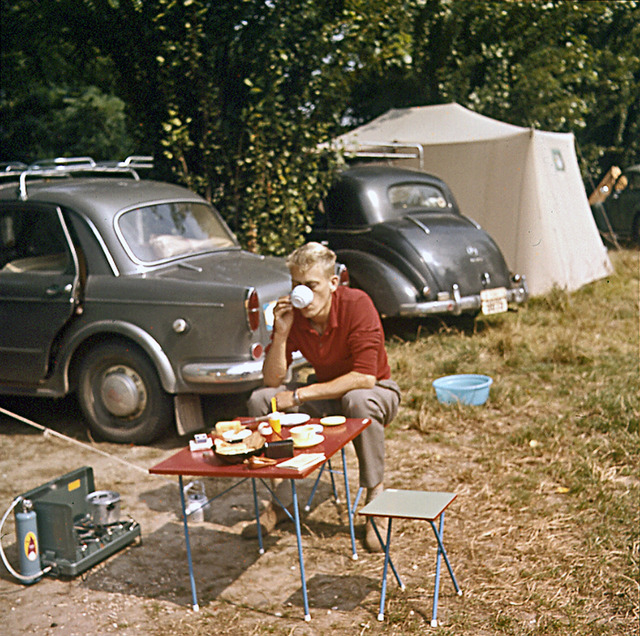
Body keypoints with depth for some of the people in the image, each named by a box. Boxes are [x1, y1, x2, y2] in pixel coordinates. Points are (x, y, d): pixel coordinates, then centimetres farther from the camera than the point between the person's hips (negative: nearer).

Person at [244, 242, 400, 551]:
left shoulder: (357, 305, -25)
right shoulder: (291, 313, -11)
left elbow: (365, 378, -31)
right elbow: (272, 380, -11)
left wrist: (300, 395, -29)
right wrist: (281, 333, -27)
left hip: (376, 391, -5)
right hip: (326, 393, 5)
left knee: (359, 401, -40)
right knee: (260, 400, -12)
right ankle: (278, 501, 1)